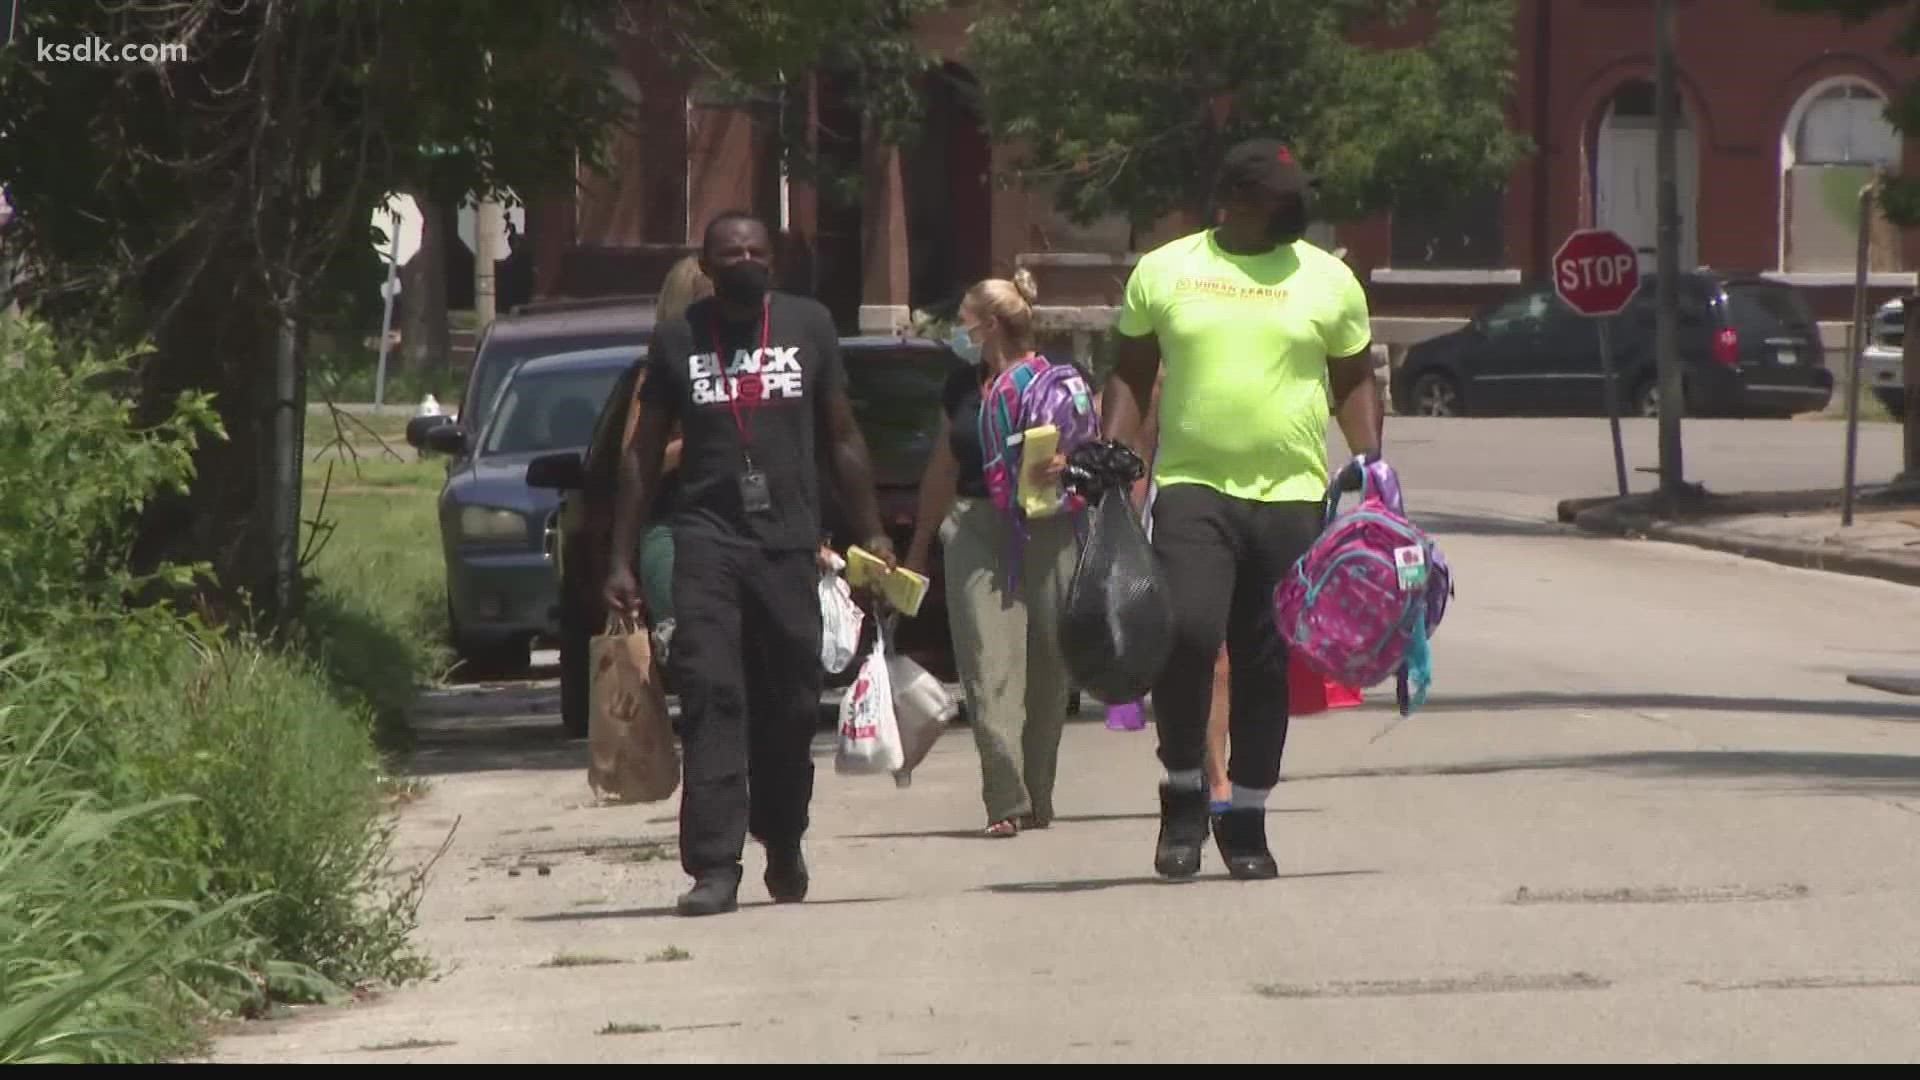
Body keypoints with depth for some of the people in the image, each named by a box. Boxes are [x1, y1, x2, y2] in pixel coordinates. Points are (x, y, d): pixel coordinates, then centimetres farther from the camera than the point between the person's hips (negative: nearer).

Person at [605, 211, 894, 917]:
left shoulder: (808, 326, 9)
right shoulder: (678, 339, 7)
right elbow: (643, 453, 10)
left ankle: (783, 846, 28)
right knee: (710, 697, -13)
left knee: (790, 705, 6)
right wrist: (621, 560, 5)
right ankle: (714, 867, -18)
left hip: (789, 540, 1)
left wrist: (872, 534, 9)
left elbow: (842, 438, 14)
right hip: (707, 539, -1)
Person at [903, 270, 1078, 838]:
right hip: (974, 531, 3)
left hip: (1045, 531, -3)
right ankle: (1006, 801, -14)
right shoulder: (961, 387, 15)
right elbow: (942, 471, 24)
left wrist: (1067, 465, -21)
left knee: (1045, 671, 3)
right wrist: (919, 545, 28)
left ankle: (1037, 797, 16)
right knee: (989, 667, -9)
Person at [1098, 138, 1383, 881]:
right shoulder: (1163, 272, 8)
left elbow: (1354, 381, 16)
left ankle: (1246, 819, 17)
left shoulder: (1327, 280, 9)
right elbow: (1131, 375, 13)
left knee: (1267, 665, 4)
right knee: (1187, 631, -21)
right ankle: (1183, 793, -3)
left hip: (1292, 495, 2)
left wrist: (1370, 464, 3)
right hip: (1192, 486, -2)